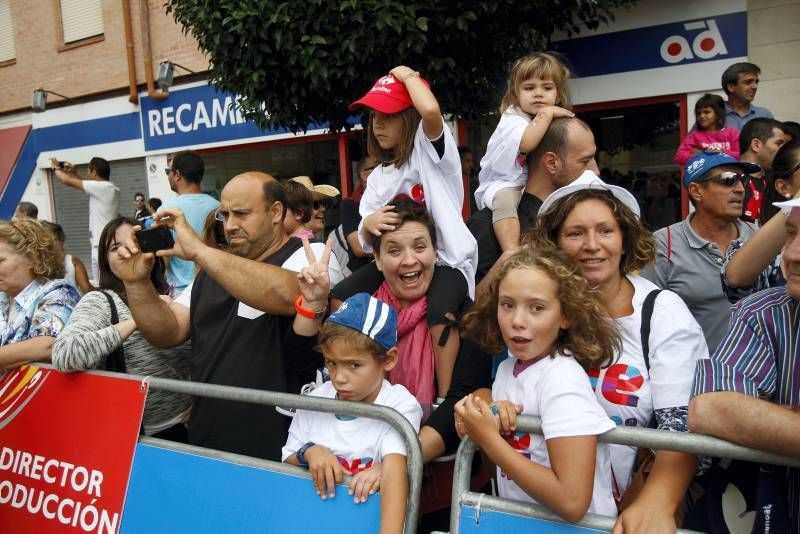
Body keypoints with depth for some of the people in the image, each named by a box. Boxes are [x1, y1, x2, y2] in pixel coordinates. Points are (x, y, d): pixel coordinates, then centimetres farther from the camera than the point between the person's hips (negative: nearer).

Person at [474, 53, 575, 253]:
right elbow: (527, 143, -34)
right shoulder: (511, 118, -12)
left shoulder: (559, 123, 9)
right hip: (501, 185, -7)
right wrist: (547, 113, -27)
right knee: (505, 198, -36)